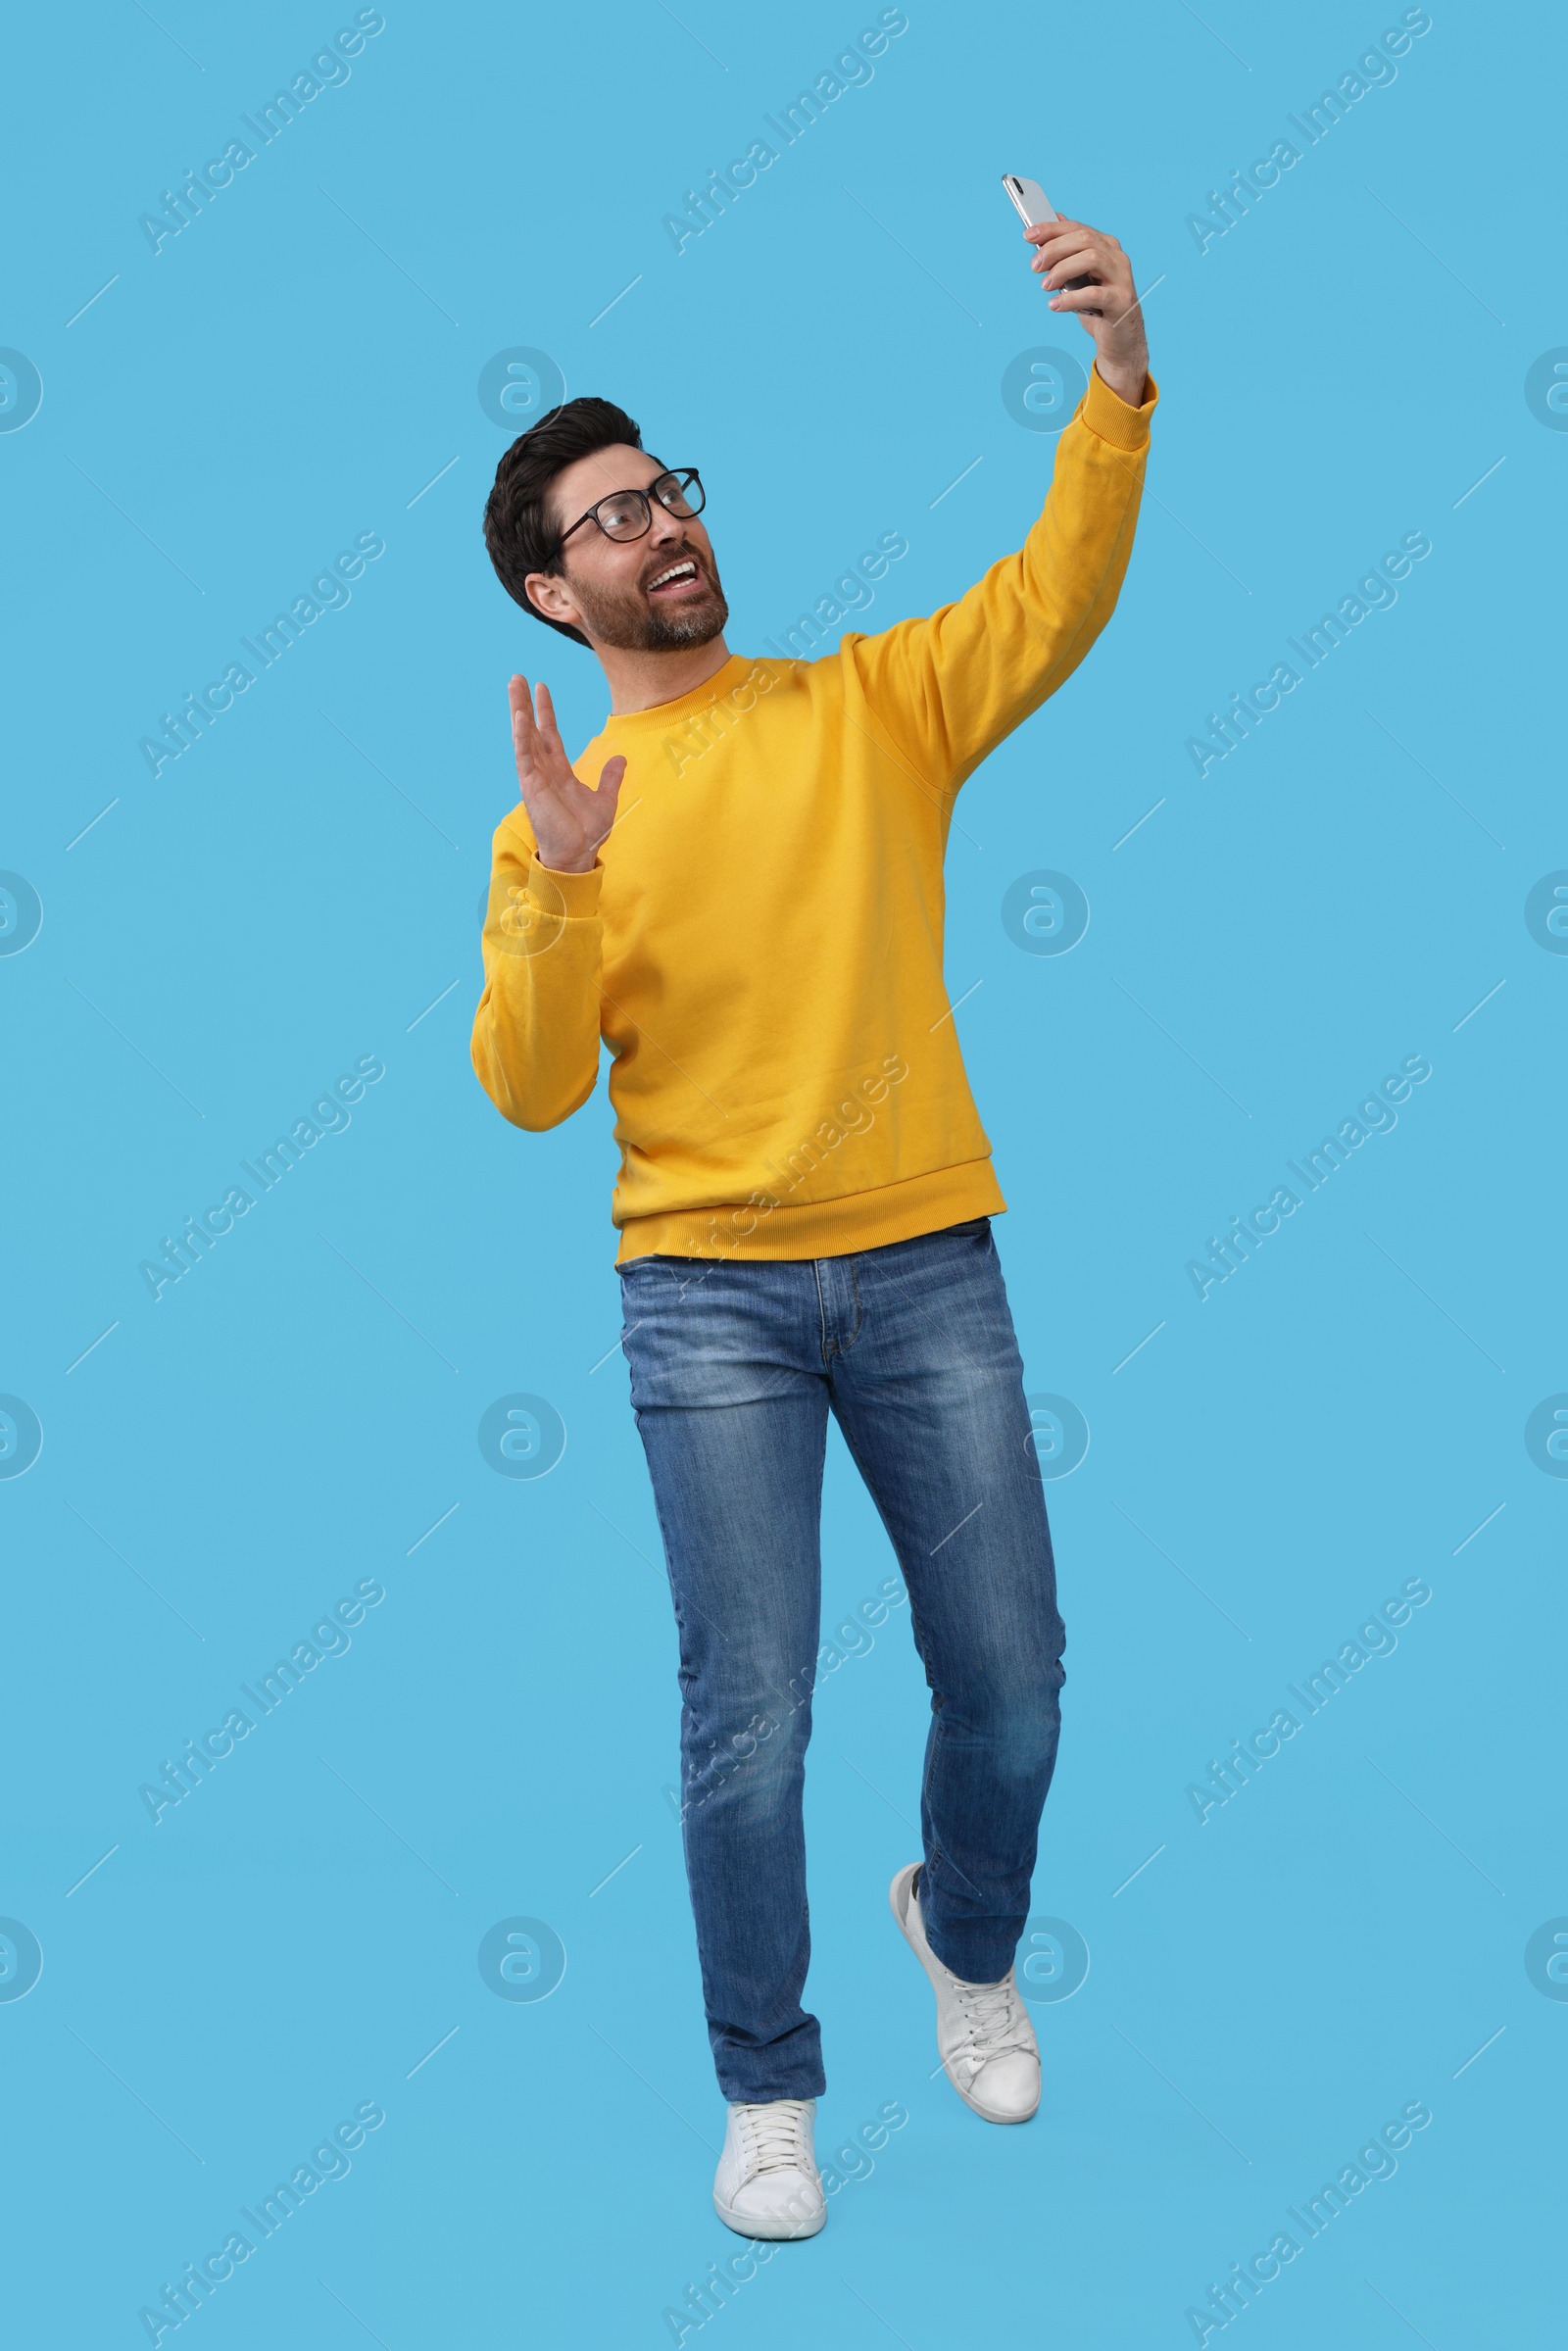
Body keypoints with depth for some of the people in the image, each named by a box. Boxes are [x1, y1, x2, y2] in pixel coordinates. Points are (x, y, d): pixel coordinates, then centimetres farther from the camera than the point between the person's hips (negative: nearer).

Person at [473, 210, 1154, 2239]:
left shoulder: (874, 706, 6)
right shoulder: (559, 813, 3)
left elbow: (1054, 602, -10)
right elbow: (530, 1091, -4)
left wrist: (1122, 387, -24)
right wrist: (560, 895, -20)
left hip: (929, 1266, 2)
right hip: (709, 1293, -1)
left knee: (1009, 1679, 7)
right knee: (750, 1717, -1)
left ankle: (963, 1935, 38)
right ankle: (767, 2088, 18)